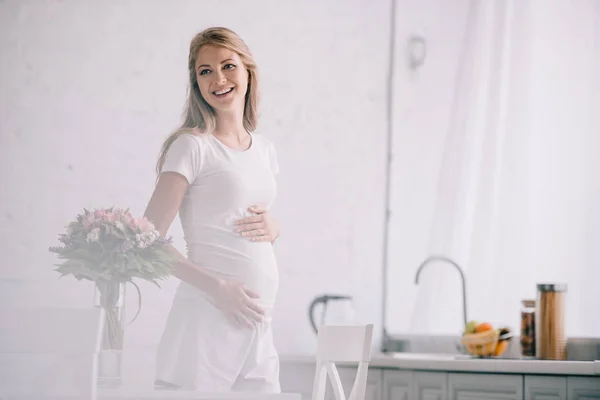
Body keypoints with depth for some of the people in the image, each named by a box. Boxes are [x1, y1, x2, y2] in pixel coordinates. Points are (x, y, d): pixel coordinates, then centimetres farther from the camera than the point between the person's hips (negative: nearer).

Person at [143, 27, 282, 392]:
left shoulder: (264, 148, 15)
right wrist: (217, 287, -19)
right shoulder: (192, 147, -5)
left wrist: (272, 227, 4)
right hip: (207, 321, -6)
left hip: (259, 322, 7)